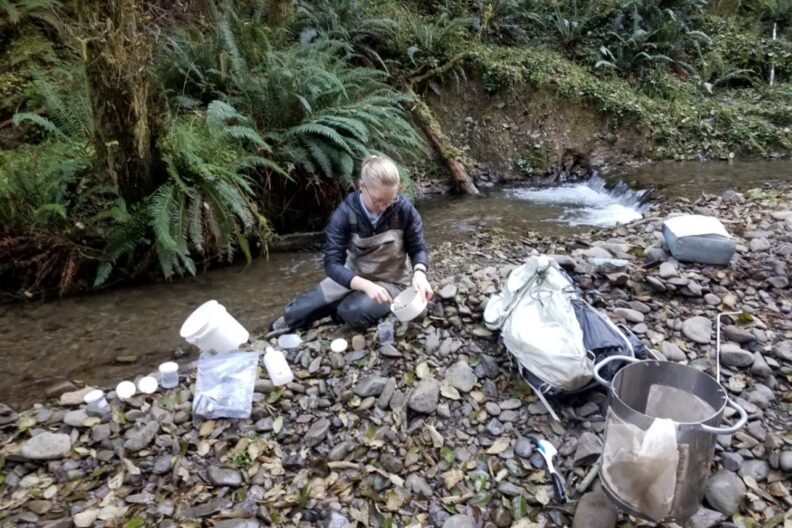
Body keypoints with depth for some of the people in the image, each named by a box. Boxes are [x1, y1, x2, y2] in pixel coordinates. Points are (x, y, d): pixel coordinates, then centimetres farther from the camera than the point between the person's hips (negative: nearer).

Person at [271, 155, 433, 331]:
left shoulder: (404, 209, -20)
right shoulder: (345, 213, -20)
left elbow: (418, 249, -9)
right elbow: (333, 263, -24)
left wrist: (419, 273, -32)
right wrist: (366, 285, -40)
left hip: (390, 282, -1)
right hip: (353, 277, 1)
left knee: (353, 312, -32)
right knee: (295, 313, -8)